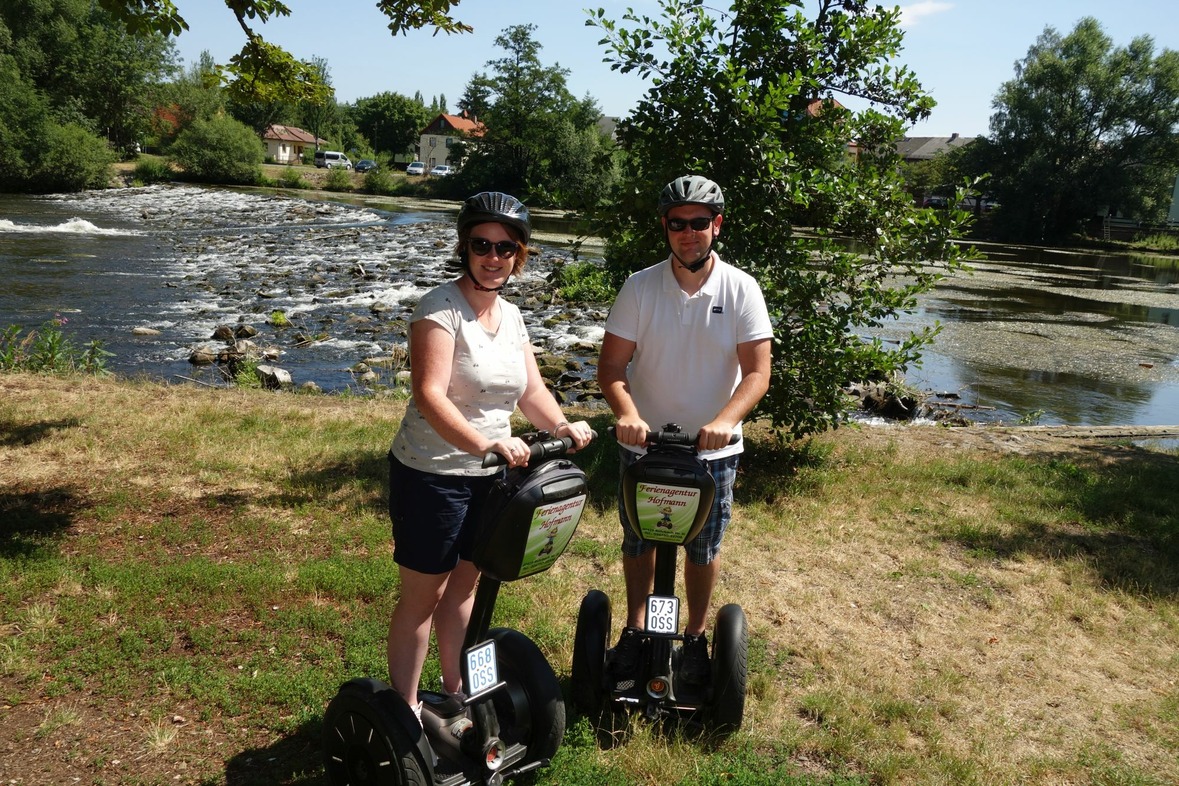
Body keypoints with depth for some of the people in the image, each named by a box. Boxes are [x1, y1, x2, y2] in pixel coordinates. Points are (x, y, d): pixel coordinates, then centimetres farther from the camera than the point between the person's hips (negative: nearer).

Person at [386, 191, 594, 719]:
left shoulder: (511, 315, 7)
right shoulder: (440, 309, -17)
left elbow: (531, 390, 8)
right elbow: (429, 396, -29)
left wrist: (561, 426, -11)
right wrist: (485, 443, -41)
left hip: (488, 477, 7)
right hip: (431, 476, -7)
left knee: (463, 585, 20)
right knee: (422, 595, 5)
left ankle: (455, 690, 37)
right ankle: (404, 706, 22)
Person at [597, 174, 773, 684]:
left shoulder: (741, 289, -8)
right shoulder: (640, 288, -7)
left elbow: (757, 373, -13)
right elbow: (611, 364, -8)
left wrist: (723, 421, -30)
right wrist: (627, 413, -28)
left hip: (712, 450, 0)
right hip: (643, 443, 1)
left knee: (703, 550, 14)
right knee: (638, 542, 16)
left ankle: (696, 637, 35)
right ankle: (635, 630, 36)